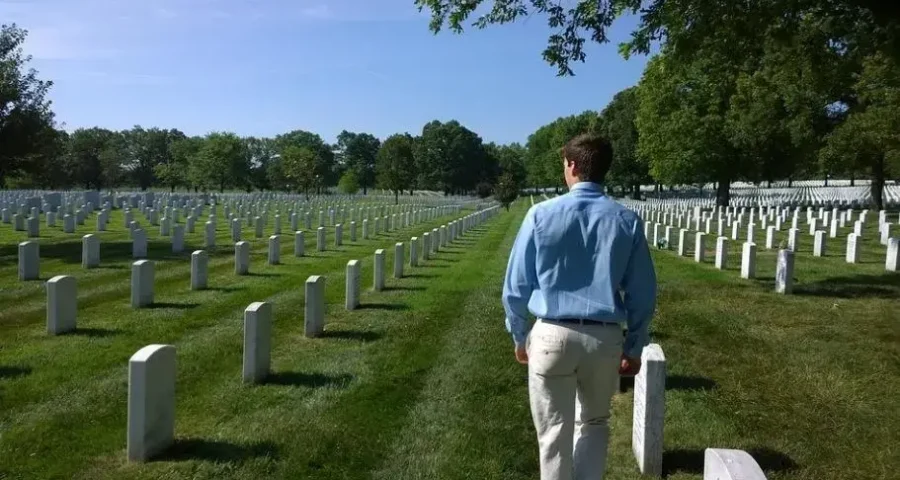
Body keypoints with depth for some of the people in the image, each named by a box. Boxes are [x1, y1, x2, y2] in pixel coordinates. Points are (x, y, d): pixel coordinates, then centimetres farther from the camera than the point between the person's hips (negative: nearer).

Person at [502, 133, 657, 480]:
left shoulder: (541, 214, -6)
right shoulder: (627, 221, -1)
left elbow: (516, 284, -2)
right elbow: (643, 292, 3)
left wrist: (519, 336, 11)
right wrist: (634, 347, 13)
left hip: (551, 336, -2)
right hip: (605, 338, 2)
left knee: (554, 433, 12)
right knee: (594, 423, 25)